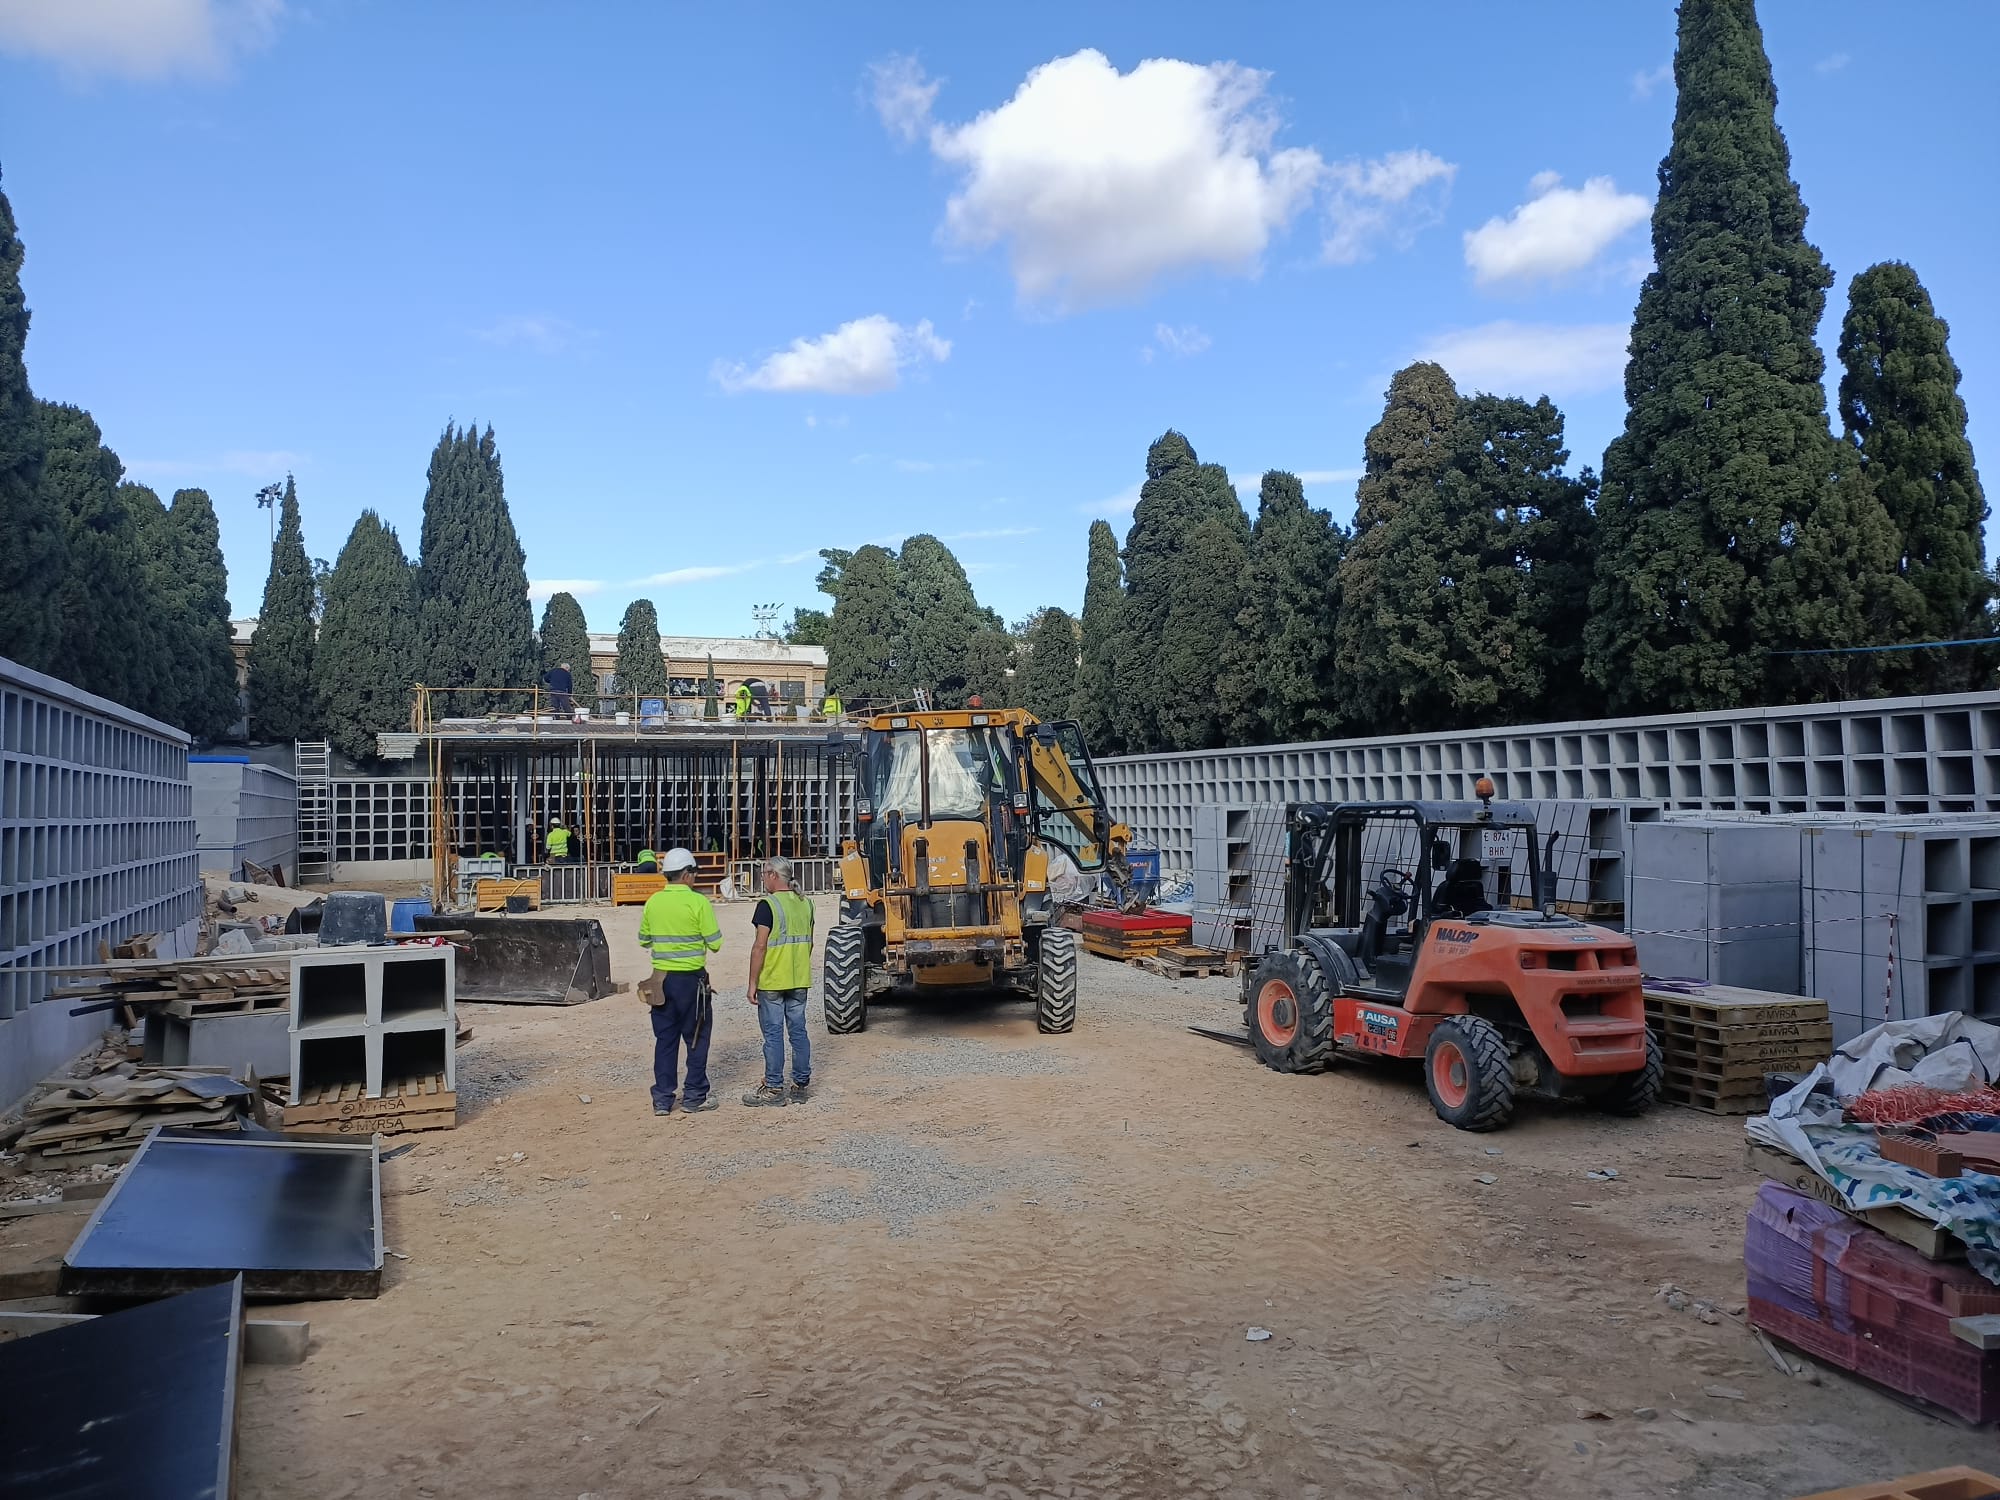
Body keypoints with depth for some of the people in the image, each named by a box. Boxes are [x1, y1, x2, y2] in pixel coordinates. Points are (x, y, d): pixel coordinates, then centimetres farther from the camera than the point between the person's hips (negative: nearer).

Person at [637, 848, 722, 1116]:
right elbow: (715, 944, -10)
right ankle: (694, 1096, 12)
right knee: (697, 1038, 8)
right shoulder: (698, 902, -12)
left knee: (665, 1038, 11)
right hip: (691, 978, -4)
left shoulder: (653, 902, 1)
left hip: (661, 979, 4)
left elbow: (644, 940, 12)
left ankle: (662, 1098, 14)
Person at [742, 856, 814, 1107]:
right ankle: (802, 1085, 16)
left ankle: (774, 1089, 5)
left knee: (773, 1034, 0)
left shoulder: (768, 905, -14)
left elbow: (760, 947, -16)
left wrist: (752, 983, -11)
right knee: (798, 1031, 11)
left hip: (772, 982, -6)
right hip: (800, 981, 6)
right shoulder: (805, 903, 8)